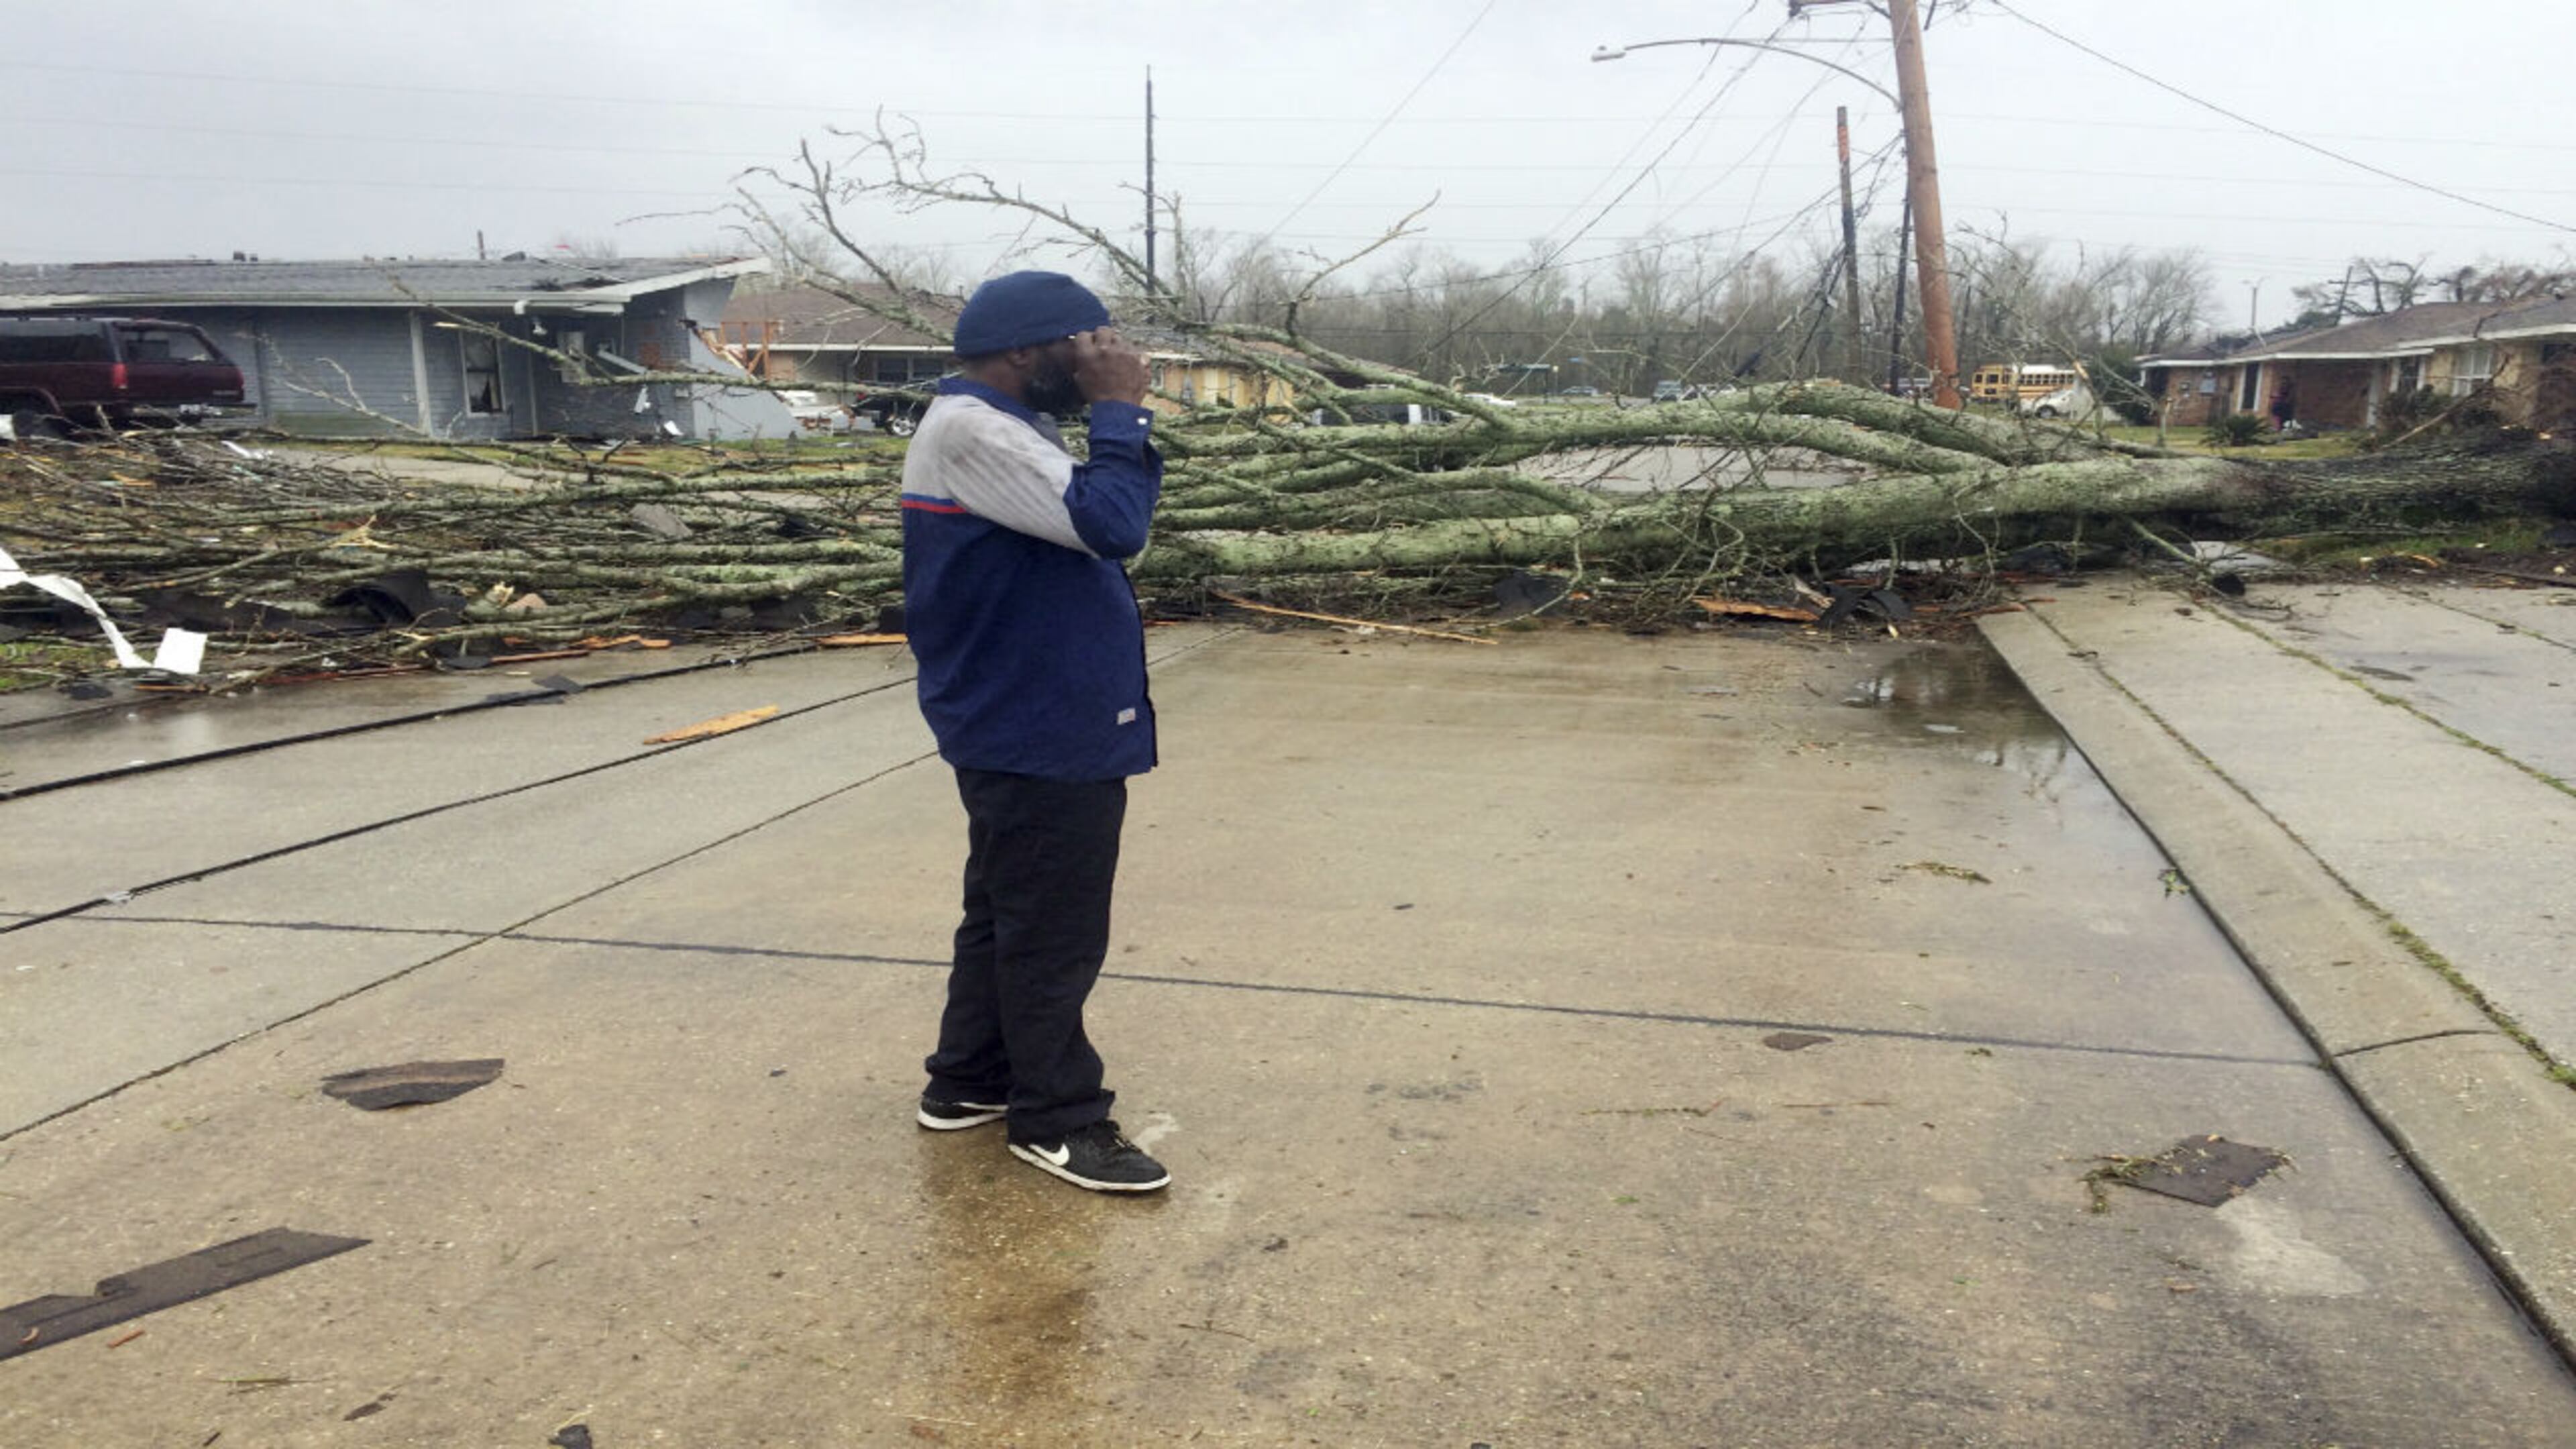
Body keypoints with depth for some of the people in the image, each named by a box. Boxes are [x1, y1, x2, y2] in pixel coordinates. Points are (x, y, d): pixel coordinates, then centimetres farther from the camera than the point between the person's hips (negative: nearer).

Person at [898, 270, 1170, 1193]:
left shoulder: (994, 430, 15)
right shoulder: (971, 432, -19)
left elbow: (1087, 533, 13)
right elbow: (1111, 522, -27)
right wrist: (1120, 410, -18)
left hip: (1031, 729, 11)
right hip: (1041, 739, -11)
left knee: (1007, 913, 19)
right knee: (1055, 933, -1)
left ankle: (970, 1082, 32)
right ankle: (1056, 1119, 12)